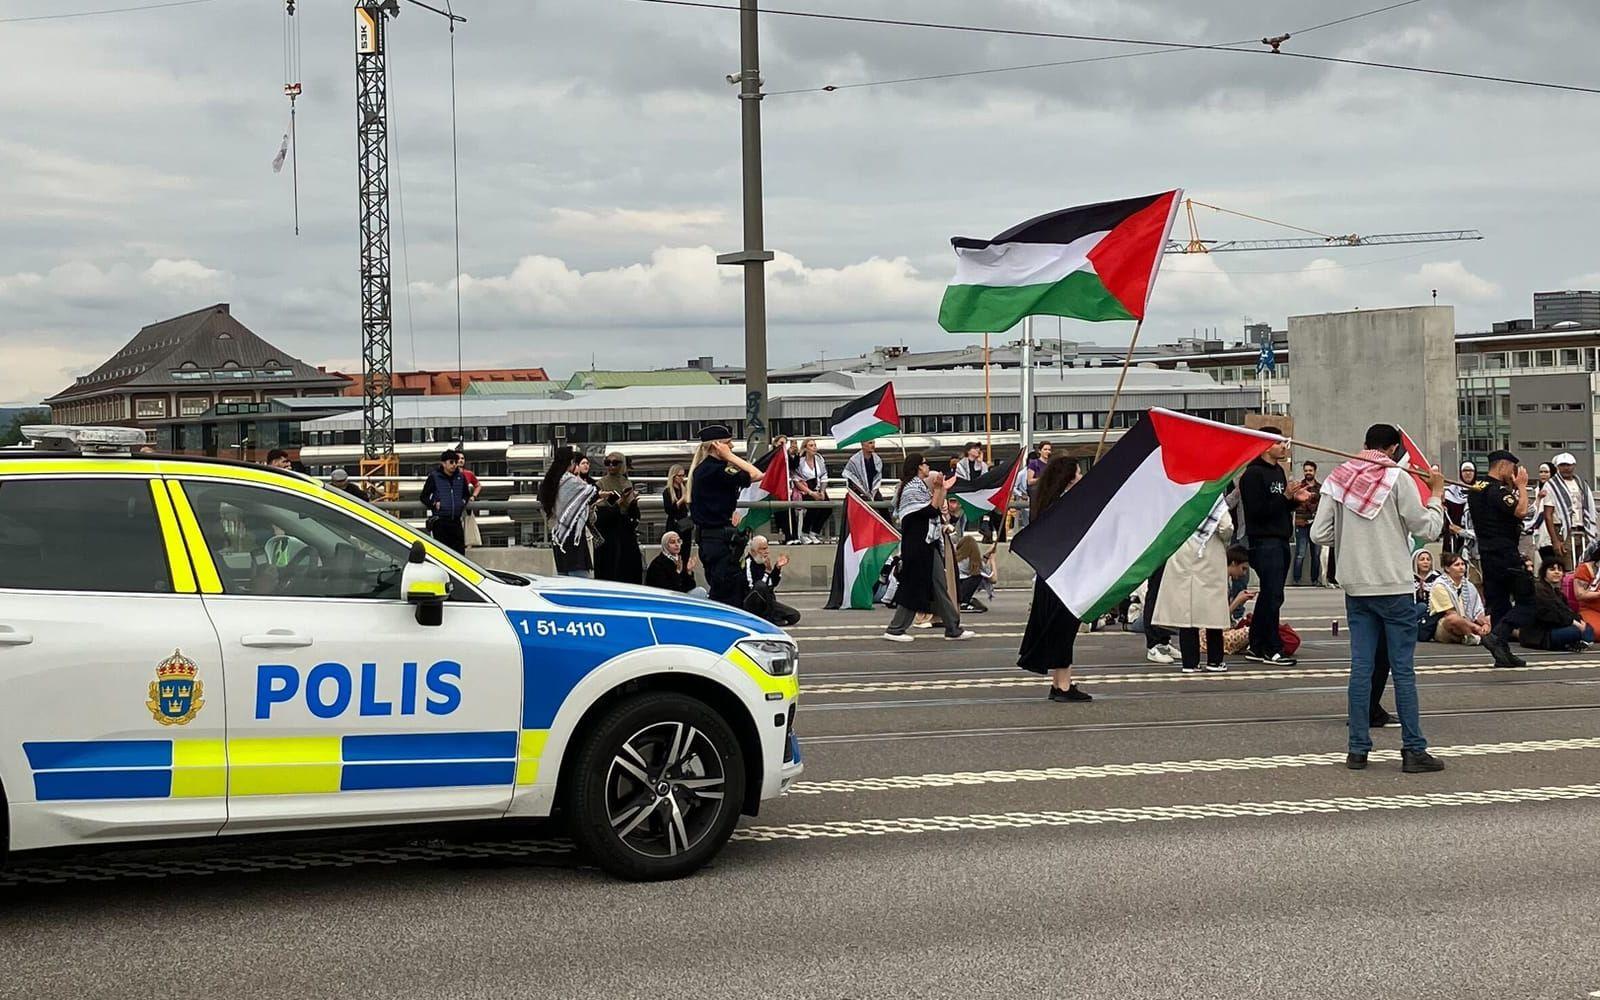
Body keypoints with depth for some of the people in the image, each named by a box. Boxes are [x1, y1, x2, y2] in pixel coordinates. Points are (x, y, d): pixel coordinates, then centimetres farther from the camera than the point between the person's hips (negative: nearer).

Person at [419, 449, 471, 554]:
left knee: (460, 550, 4)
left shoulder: (461, 477, 11)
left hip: (456, 521, 4)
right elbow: (424, 497, 4)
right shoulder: (434, 476, -1)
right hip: (440, 521, -4)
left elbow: (466, 494, 27)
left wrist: (463, 502, 7)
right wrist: (434, 504, -11)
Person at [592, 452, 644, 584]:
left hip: (627, 537, 4)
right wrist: (619, 504, -23)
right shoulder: (600, 485, -1)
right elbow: (600, 516, -11)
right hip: (608, 539, -4)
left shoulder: (628, 484, 12)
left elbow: (636, 516, 8)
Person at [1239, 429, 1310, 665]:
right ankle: (1272, 650, -5)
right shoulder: (1253, 474, -12)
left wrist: (1295, 499, 5)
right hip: (1264, 541, -10)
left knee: (1269, 596, 11)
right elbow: (1257, 510, -19)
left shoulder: (1278, 471, 18)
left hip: (1280, 540, 10)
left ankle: (1256, 647, 17)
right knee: (1273, 596, -10)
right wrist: (1286, 497, -20)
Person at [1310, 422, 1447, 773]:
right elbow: (1427, 529, -7)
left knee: (1361, 667, 7)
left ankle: (1358, 749, 7)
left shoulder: (1337, 479, 4)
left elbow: (1320, 534, 2)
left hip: (1355, 587, 4)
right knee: (1403, 669, 0)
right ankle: (1413, 750, 2)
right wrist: (1436, 494, 7)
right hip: (1395, 587, -4)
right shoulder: (1398, 478, -8)